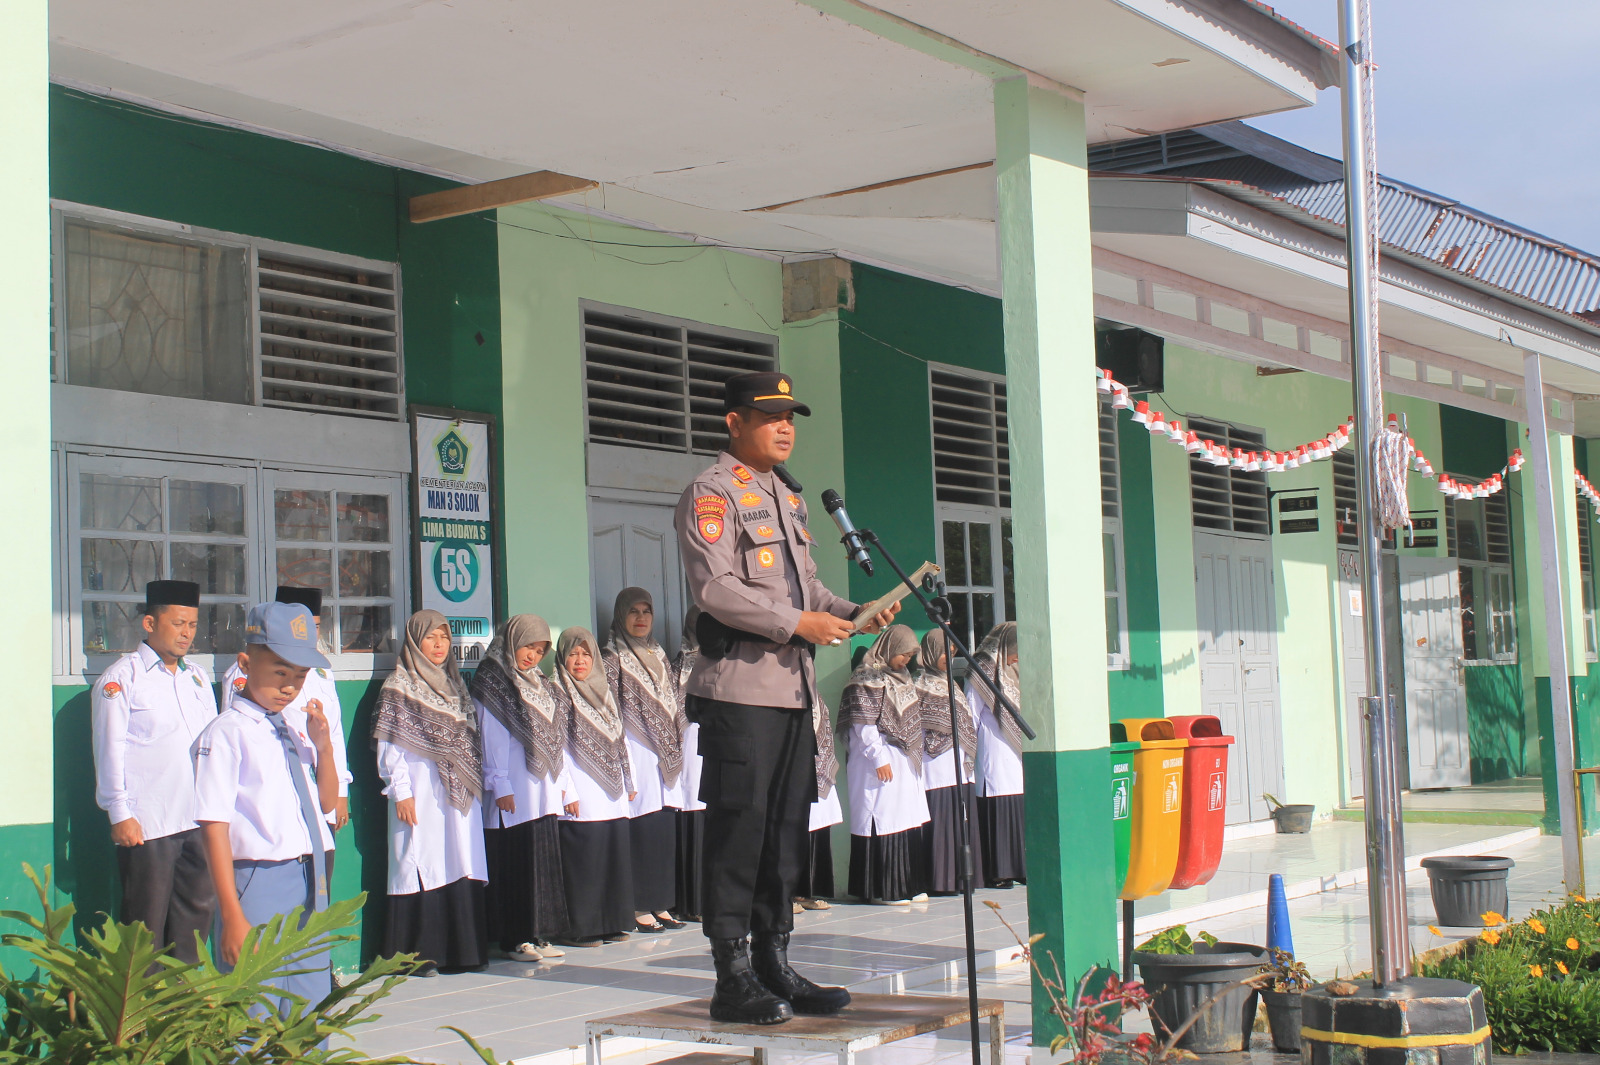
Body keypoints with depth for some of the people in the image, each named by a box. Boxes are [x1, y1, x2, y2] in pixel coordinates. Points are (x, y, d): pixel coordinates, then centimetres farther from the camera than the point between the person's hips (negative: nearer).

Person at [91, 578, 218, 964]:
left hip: (199, 820, 6)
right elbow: (110, 749, -6)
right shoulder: (121, 678, -3)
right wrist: (120, 814, -11)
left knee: (198, 911, 9)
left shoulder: (198, 678, 16)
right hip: (146, 825, -6)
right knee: (146, 922, 0)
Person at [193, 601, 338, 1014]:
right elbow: (215, 827, -14)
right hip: (260, 883, -7)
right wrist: (232, 915, -19)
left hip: (311, 885, 7)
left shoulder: (295, 732, 13)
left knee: (310, 1016, 14)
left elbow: (326, 803, 21)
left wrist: (323, 745, 4)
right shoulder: (226, 733, -9)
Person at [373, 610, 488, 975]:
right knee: (422, 867, -7)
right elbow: (389, 746, -6)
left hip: (459, 794, 6)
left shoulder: (455, 684, 17)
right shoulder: (398, 688, -1)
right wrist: (401, 793, -13)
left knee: (461, 867, 3)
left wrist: (474, 783, 11)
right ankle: (419, 954, -3)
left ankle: (460, 950, 7)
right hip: (420, 794, -6)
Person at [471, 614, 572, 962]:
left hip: (544, 793, 7)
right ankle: (514, 939, -1)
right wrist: (500, 786, -14)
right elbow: (491, 738, -8)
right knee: (516, 865, -5)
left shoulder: (538, 685, 20)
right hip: (514, 794, -7)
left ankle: (538, 934, 11)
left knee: (544, 862, 6)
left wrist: (565, 784, 16)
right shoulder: (491, 683, -2)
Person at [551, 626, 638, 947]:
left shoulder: (604, 691, 16)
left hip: (612, 794, 6)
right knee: (583, 859, -6)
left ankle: (612, 923, 12)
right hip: (581, 795, -6)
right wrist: (567, 792, -13)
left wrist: (629, 782, 14)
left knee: (615, 856, 4)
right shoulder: (558, 694, -2)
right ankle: (579, 929, -1)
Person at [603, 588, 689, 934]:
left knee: (666, 830, 4)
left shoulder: (659, 656, 17)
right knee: (642, 829, -9)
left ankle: (660, 905, 9)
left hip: (666, 755, 6)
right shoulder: (612, 659, -1)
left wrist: (676, 749, 15)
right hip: (635, 753, -6)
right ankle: (640, 909, -4)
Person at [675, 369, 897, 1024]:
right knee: (739, 828, -6)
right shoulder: (712, 493, -5)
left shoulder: (787, 497, 21)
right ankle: (733, 979, 0)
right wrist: (798, 622, -18)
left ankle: (774, 967, 18)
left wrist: (851, 614, 6)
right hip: (740, 689, -8)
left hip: (794, 689, 9)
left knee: (787, 830, 10)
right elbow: (714, 587, -16)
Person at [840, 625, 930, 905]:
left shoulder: (901, 676, 17)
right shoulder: (868, 678, -11)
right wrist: (878, 758, -17)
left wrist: (916, 751, 15)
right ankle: (883, 890, -3)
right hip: (880, 760, -9)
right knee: (883, 820, -7)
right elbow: (863, 724, -15)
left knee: (908, 823, 11)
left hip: (906, 761, 9)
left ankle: (908, 885, 18)